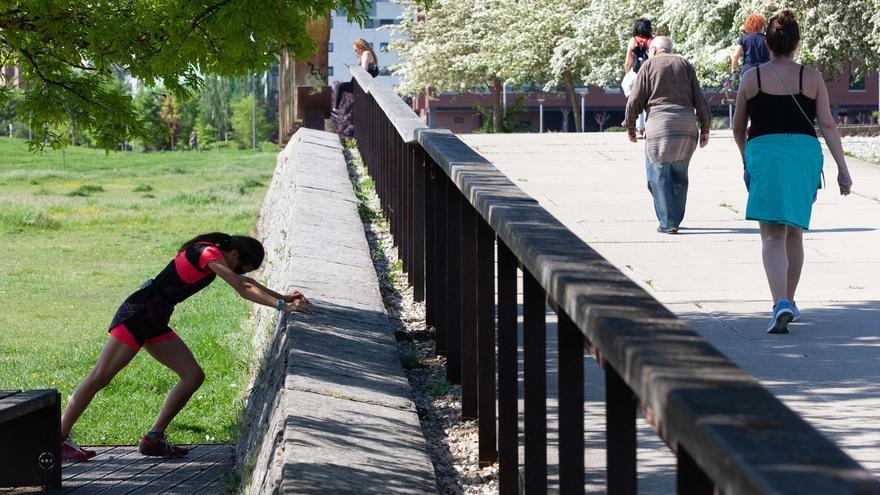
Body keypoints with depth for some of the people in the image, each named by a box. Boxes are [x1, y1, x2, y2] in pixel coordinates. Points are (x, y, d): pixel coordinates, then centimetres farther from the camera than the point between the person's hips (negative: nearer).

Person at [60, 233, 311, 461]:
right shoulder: (210, 254, -14)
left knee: (194, 376, 5)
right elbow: (244, 290, -18)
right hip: (137, 314, -10)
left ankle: (154, 439, 6)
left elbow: (246, 283, 29)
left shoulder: (213, 255, 15)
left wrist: (282, 297, 23)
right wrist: (282, 306, -17)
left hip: (155, 323, 10)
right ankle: (61, 437, -8)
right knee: (100, 377, -10)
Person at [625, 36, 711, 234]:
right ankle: (675, 219, 19)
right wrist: (705, 128, 12)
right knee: (679, 173, 16)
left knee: (659, 174, 2)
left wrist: (630, 127, 13)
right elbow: (700, 99, 9)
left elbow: (635, 101, 2)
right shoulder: (685, 65, 15)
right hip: (687, 125, 3)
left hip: (659, 123, -3)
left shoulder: (649, 65, 7)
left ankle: (667, 223, -4)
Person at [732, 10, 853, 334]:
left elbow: (738, 127, 10)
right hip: (805, 154, 2)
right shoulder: (812, 78, 3)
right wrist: (842, 169, 1)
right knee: (795, 234, 18)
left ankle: (781, 304, -25)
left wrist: (746, 159, 29)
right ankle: (789, 302, 28)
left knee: (773, 236, -6)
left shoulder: (752, 78, 1)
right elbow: (828, 125, -1)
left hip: (764, 153, -2)